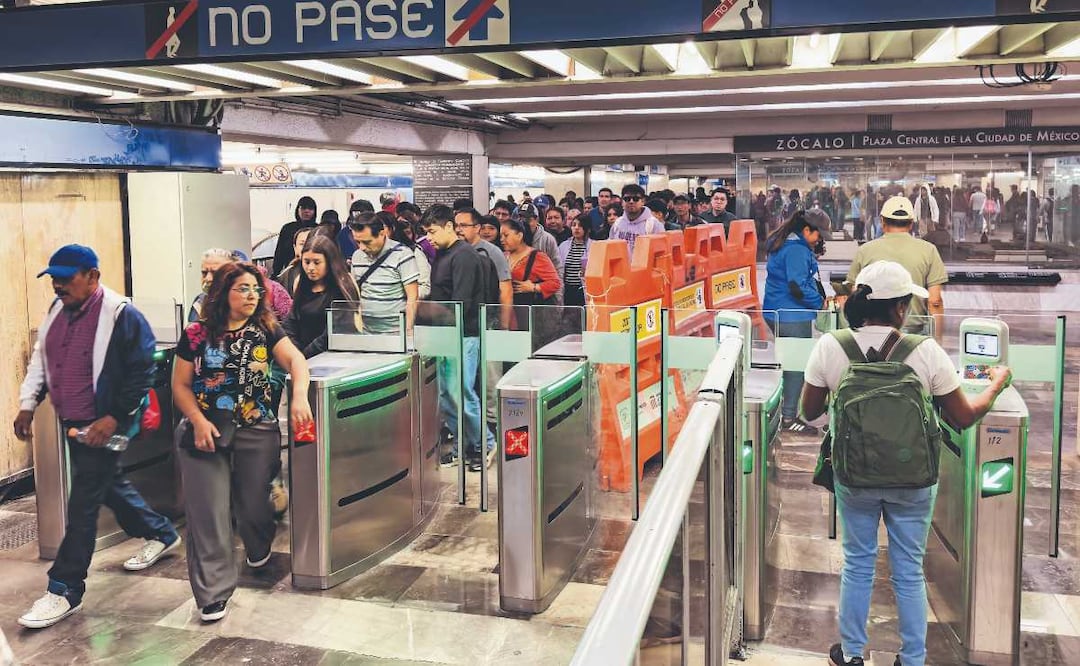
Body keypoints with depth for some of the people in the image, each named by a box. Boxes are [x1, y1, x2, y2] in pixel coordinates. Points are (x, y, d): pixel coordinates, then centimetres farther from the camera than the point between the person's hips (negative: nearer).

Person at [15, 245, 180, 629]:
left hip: (103, 425, -9)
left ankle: (64, 590, 3)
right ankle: (161, 534, 41)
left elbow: (142, 373, -17)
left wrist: (114, 418, -21)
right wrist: (28, 404, 10)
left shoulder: (121, 316, -17)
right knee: (108, 486, 22)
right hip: (72, 423, 9)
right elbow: (40, 359, 18)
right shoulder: (57, 311, 7)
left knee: (82, 504, -6)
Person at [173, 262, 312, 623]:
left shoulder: (266, 330, 3)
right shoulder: (197, 335, 0)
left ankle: (259, 549, 45)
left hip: (257, 431, 1)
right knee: (208, 511, -4)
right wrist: (198, 421, -14)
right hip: (205, 432, -1)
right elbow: (180, 386, 2)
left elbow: (296, 359, -11)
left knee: (253, 504, 10)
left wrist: (299, 396, -30)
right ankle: (213, 593, 6)